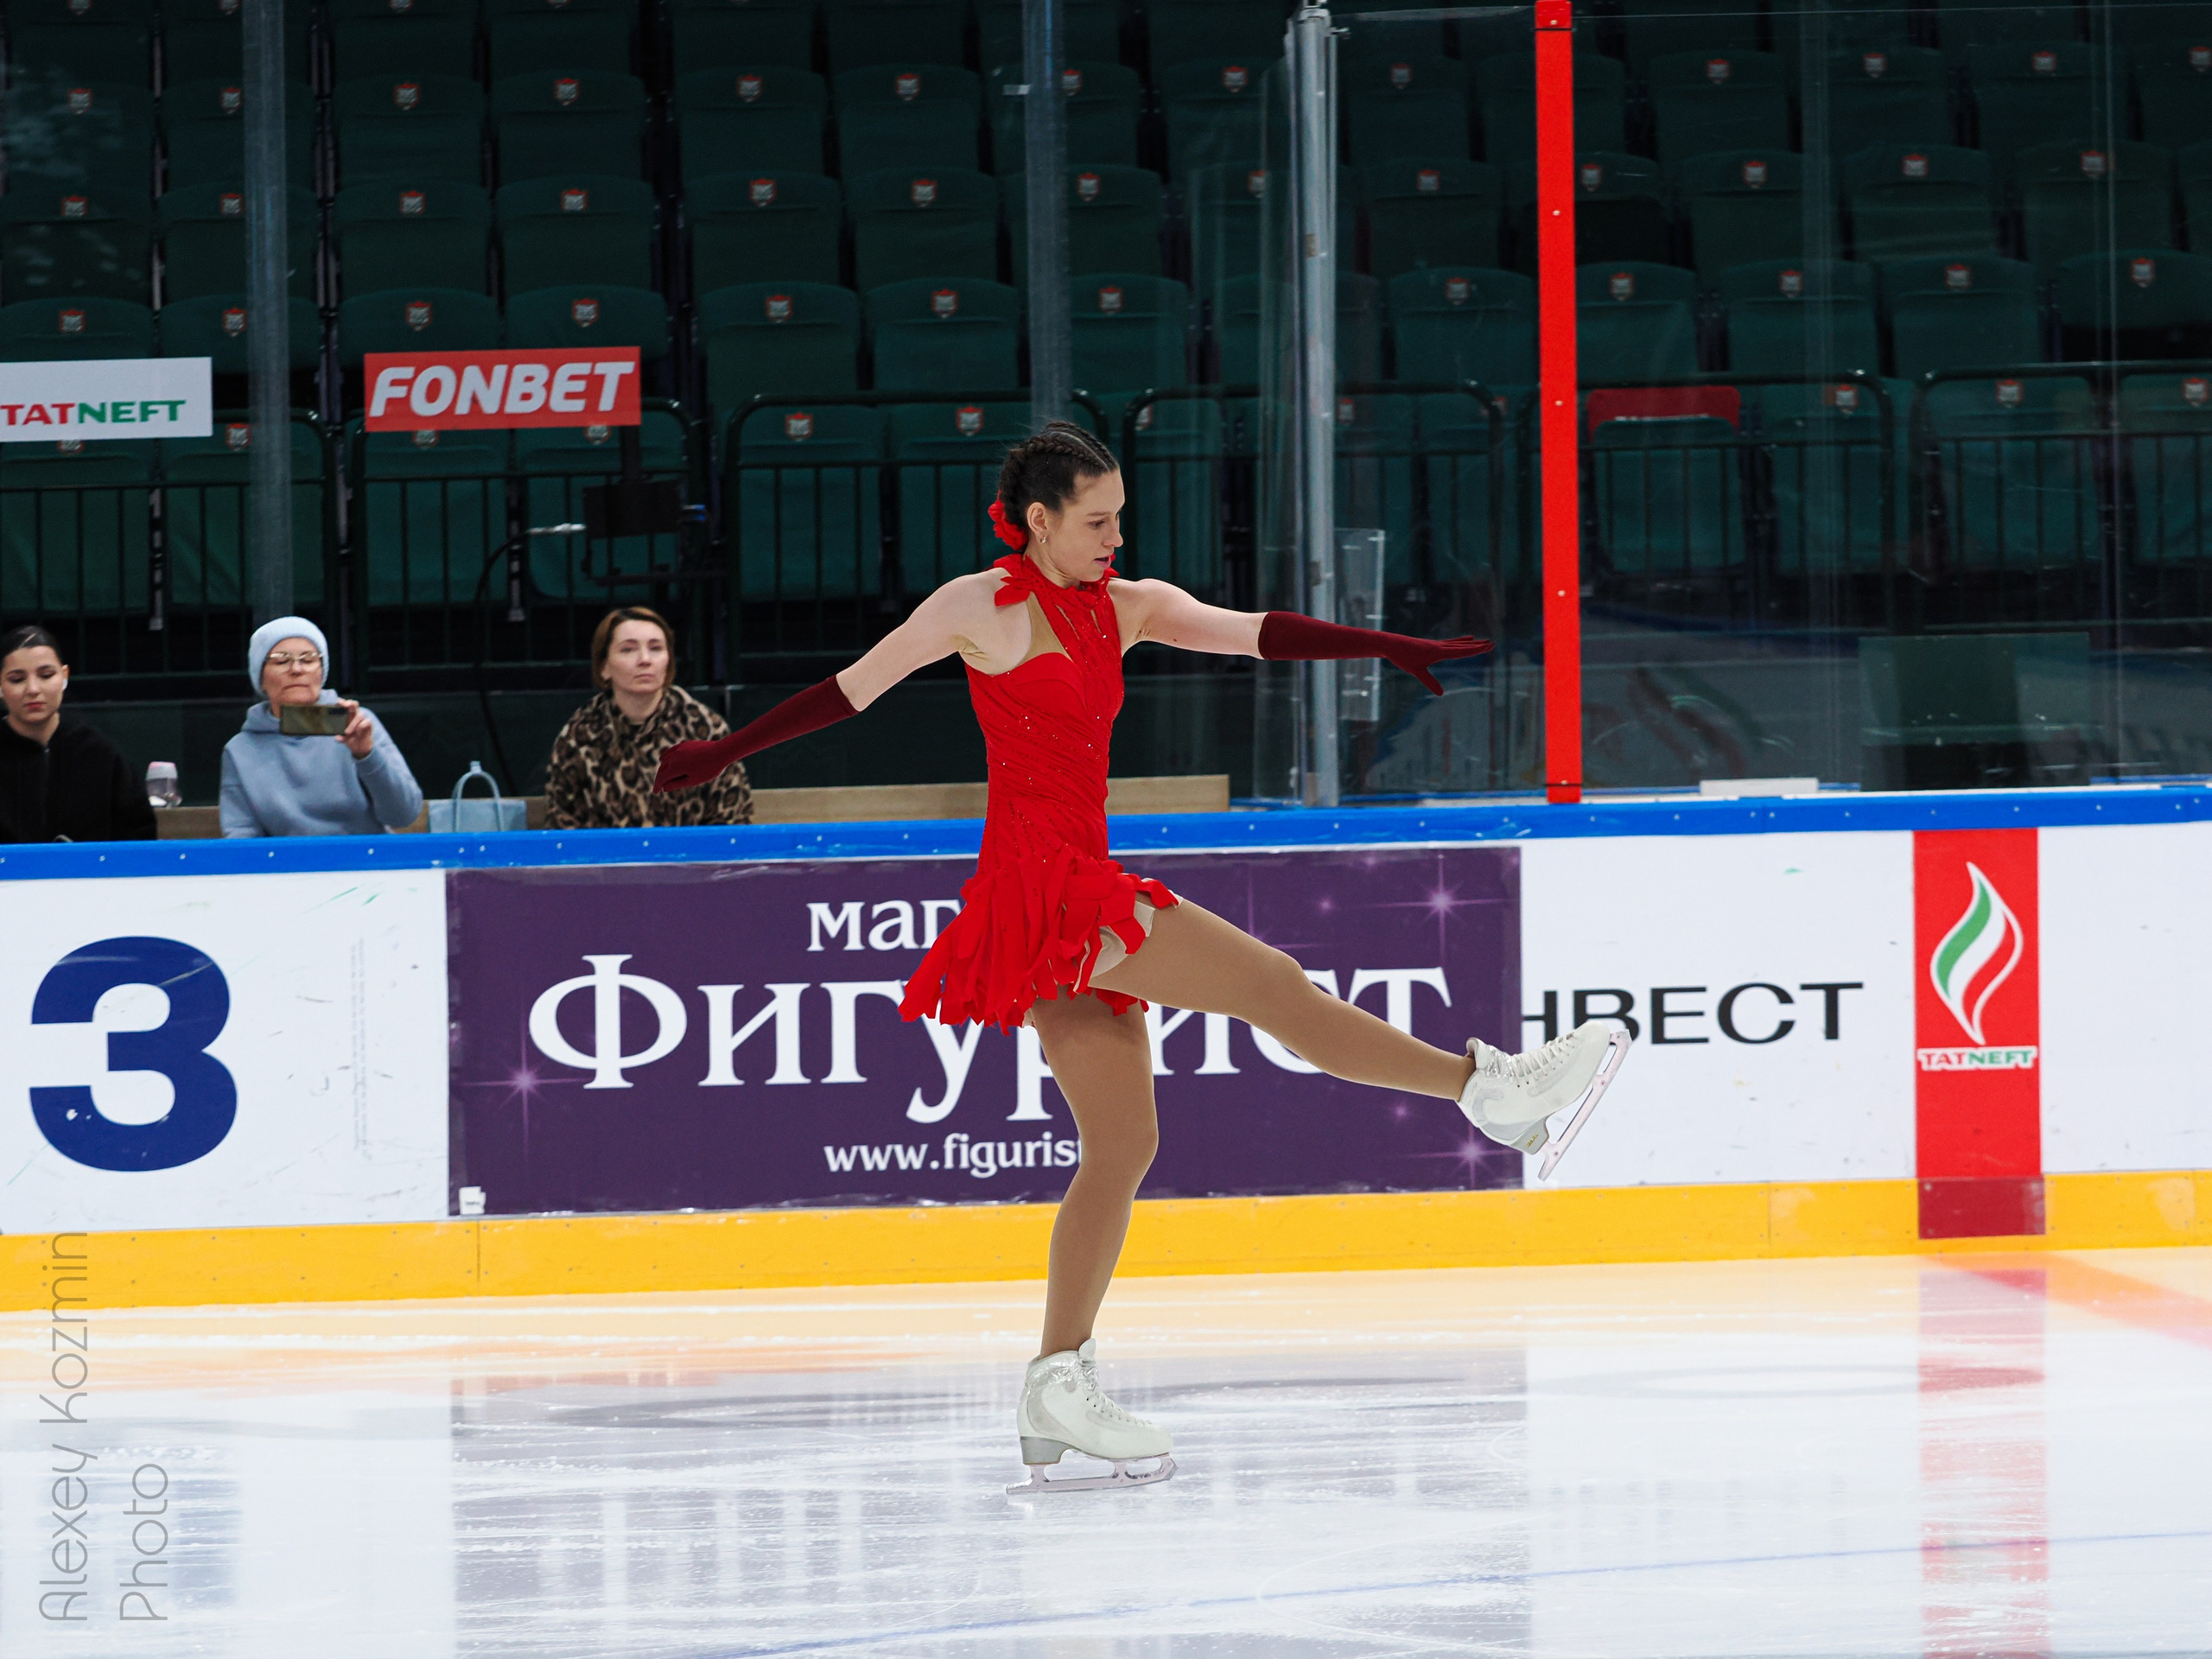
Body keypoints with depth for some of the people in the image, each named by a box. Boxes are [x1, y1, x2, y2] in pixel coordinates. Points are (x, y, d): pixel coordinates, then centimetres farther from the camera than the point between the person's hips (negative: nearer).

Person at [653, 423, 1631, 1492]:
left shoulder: (1125, 609, 15)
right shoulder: (982, 606, -2)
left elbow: (1256, 634, 6)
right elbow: (852, 690, 4)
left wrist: (1392, 649, -5)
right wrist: (726, 751, 6)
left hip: (1084, 897, 8)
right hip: (1037, 881, -8)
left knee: (1122, 1144, 6)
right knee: (1267, 982, -12)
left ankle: (1058, 1388, 8)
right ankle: (1486, 1088, -11)